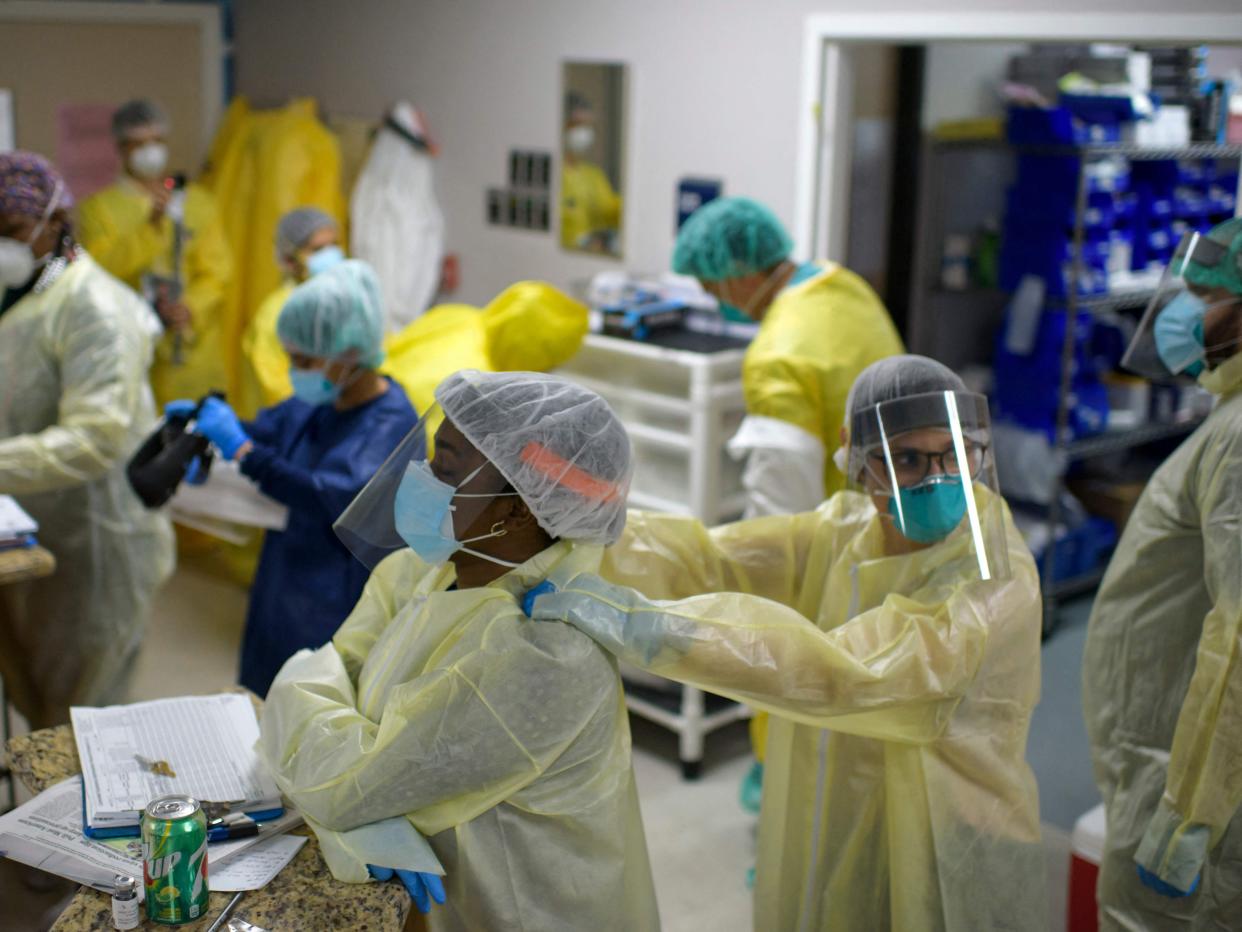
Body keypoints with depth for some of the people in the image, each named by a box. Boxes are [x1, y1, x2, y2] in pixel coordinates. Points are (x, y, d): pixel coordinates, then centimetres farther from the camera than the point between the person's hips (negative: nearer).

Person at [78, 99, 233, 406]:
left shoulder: (197, 202, 13)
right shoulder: (98, 207, 7)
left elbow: (218, 271, 7)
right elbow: (100, 270, -6)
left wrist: (191, 309, -11)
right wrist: (150, 225, -14)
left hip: (195, 353, 2)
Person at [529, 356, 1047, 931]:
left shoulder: (993, 582, -24)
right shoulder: (848, 528, -1)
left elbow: (841, 668, -36)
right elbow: (706, 558, -9)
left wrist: (636, 622, -42)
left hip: (940, 881, -5)